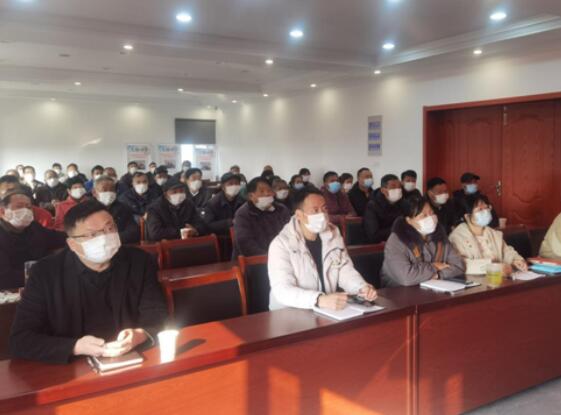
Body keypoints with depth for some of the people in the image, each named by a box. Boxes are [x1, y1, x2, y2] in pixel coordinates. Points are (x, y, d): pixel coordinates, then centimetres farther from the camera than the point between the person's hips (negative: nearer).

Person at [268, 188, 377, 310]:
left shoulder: (333, 235, 5)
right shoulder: (281, 244, -15)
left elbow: (345, 270, 6)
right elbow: (282, 290, -26)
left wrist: (362, 288, -15)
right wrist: (319, 300, -40)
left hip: (328, 310, 5)